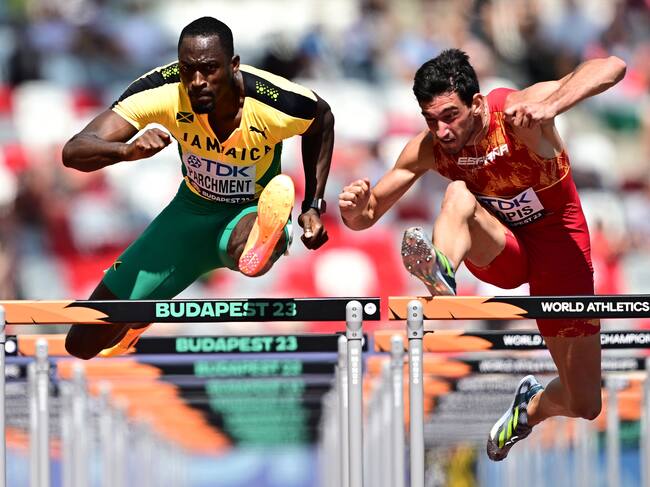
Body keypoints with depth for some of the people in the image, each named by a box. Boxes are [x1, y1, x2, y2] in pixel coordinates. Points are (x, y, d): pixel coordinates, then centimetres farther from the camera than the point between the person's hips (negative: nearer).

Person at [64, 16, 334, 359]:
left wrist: (313, 206, -6)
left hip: (253, 214, -3)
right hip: (192, 211, 3)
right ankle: (139, 319, 38)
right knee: (84, 344, 7)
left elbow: (322, 121, 0)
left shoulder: (279, 103, -27)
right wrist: (128, 150, -50)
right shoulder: (162, 91, -26)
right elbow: (74, 152, -29)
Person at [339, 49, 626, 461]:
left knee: (584, 406, -1)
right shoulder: (429, 149, -16)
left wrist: (549, 106, -60)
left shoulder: (517, 111, -29)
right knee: (459, 194, -33)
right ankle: (442, 274, -61)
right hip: (498, 252, 2)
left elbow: (612, 67, -43)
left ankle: (534, 405, 34)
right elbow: (366, 217, -8)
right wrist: (356, 209, -33)